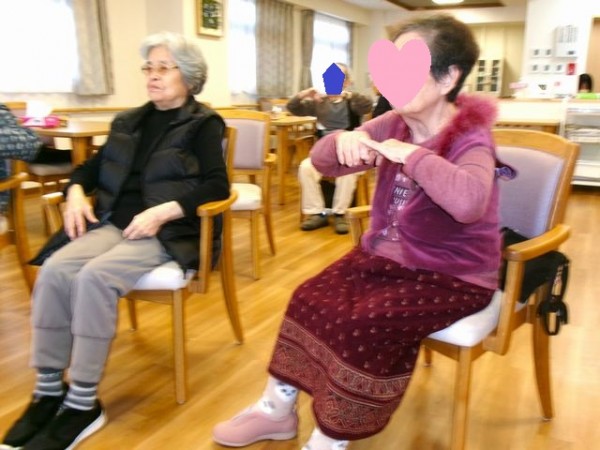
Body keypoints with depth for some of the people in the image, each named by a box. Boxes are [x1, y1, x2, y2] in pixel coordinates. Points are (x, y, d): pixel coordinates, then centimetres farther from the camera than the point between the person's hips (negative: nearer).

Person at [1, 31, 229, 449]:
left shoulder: (203, 124, 1)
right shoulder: (128, 122, 21)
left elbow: (217, 186, -11)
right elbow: (93, 165, 24)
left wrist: (161, 212, -23)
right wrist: (76, 191, 1)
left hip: (167, 232, -6)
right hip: (115, 224, 6)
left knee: (94, 277, -30)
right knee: (54, 269, -21)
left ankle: (83, 404, -18)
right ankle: (48, 389, -10)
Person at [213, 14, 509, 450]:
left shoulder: (470, 139, -19)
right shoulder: (394, 124, 1)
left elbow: (469, 201, -42)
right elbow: (322, 161, 3)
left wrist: (412, 155, -32)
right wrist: (343, 140, -20)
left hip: (451, 275, -6)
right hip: (385, 254, 7)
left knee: (367, 325, -26)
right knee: (311, 300, -8)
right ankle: (277, 409, 10)